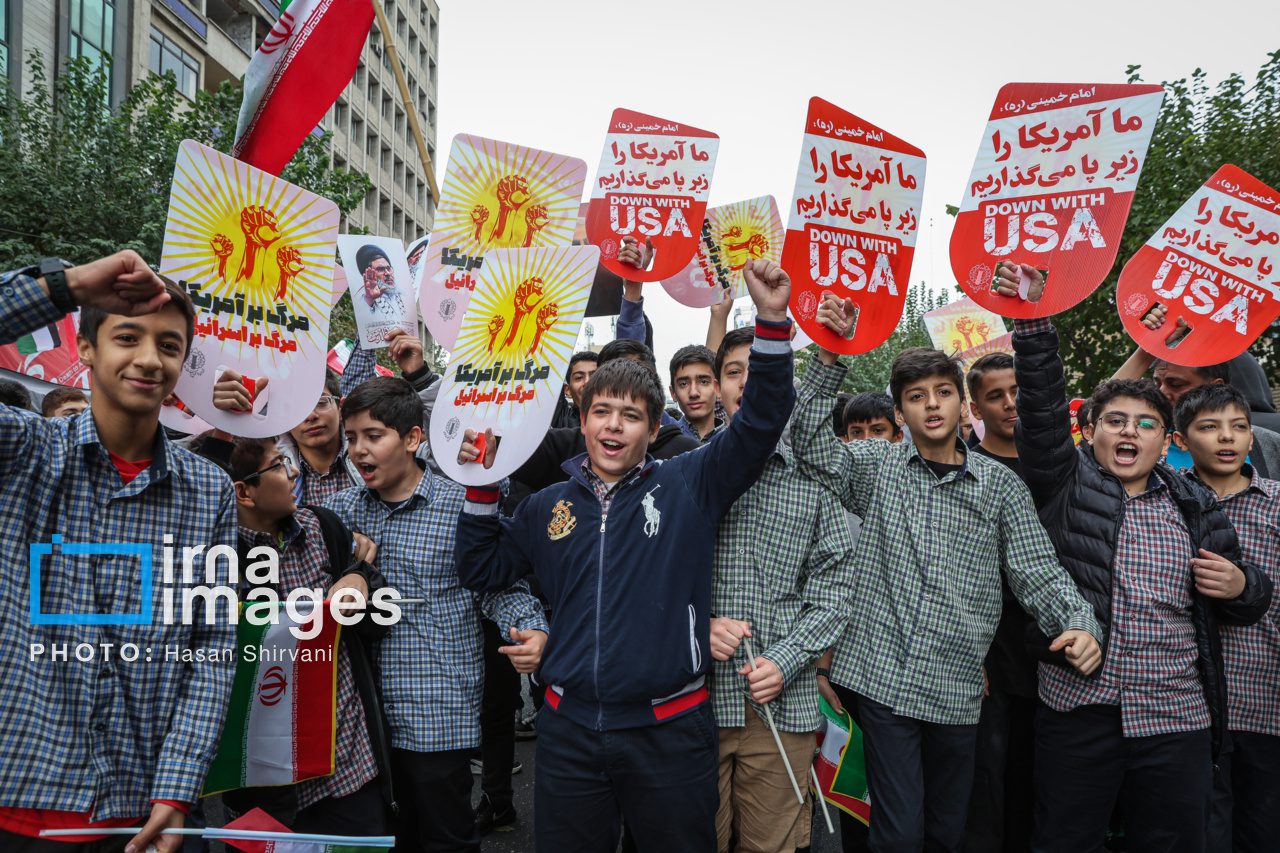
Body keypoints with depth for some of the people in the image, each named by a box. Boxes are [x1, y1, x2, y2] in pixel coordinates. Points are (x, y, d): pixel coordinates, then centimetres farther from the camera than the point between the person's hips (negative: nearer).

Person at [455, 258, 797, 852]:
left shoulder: (687, 487, -1)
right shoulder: (548, 506, 7)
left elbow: (759, 421, -8)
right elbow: (482, 570, 14)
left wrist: (772, 320, -18)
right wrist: (481, 490, 0)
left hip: (669, 730, -2)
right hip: (568, 732, 3)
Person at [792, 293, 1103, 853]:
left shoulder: (998, 484, 5)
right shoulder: (875, 467, 4)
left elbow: (1038, 573, 2)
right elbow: (810, 441, -9)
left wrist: (1078, 625, -16)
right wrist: (830, 355, -17)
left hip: (956, 687, 2)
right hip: (882, 675, -2)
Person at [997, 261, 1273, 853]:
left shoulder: (1193, 507, 11)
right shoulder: (1067, 483, 3)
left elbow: (1241, 603, 21)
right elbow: (1042, 408, -12)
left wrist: (1241, 587, -3)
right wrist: (1032, 319, -22)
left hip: (1177, 720, 3)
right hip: (1076, 710, -2)